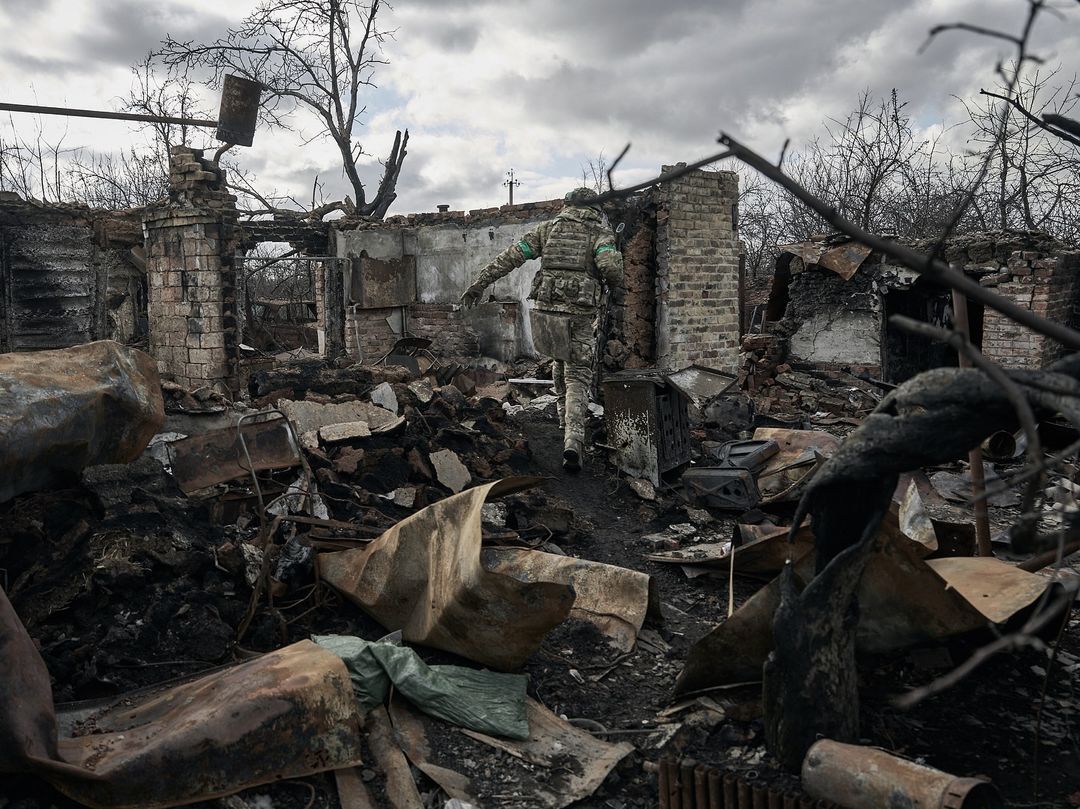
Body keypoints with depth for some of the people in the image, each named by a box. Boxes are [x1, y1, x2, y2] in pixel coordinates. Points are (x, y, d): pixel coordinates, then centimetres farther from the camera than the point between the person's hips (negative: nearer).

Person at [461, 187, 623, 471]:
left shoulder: (548, 228, 14)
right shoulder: (601, 232, 5)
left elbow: (510, 257, 8)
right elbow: (609, 264, -15)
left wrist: (479, 284, 11)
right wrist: (613, 283, 8)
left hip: (545, 310, 3)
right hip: (579, 315, -3)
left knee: (561, 359, 30)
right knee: (578, 378, 3)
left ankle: (567, 416, 38)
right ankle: (573, 442, -15)